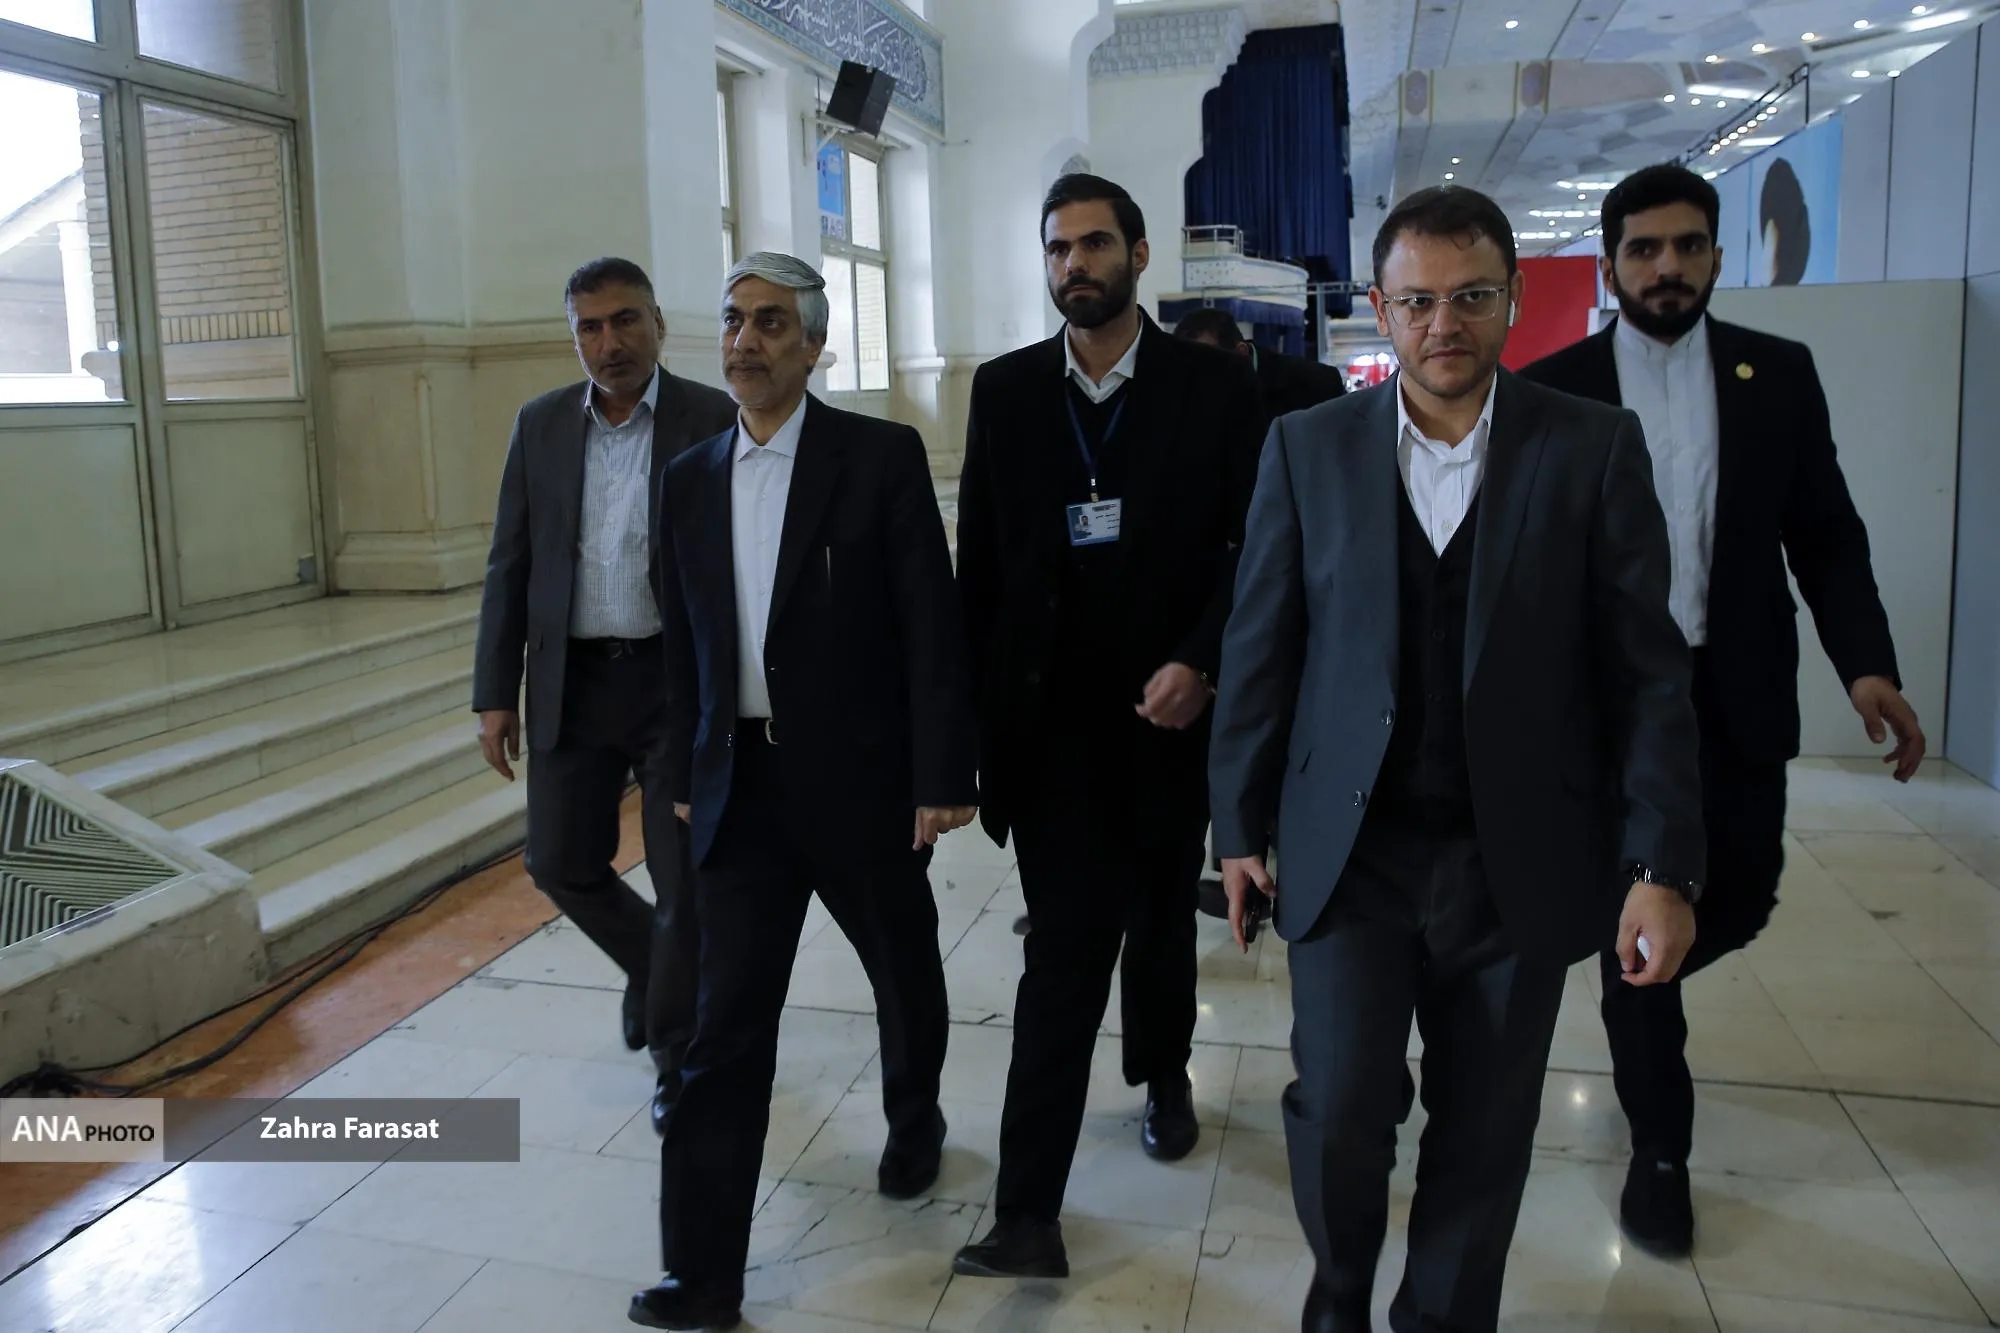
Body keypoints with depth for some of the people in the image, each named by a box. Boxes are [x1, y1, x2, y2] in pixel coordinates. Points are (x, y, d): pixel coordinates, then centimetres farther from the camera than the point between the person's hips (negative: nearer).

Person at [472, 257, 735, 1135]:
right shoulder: (541, 426, 5)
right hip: (572, 684, 4)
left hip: (682, 682, -3)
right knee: (562, 866, 8)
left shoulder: (715, 420, -5)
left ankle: (676, 1051, 24)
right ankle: (653, 965, 39)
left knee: (684, 882, 2)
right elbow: (509, 567, 7)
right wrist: (495, 693, 3)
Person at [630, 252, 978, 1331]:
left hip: (859, 779, -2)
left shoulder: (882, 456, -8)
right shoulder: (690, 479, 6)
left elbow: (933, 628, -10)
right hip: (740, 785, 3)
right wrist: (686, 777, 13)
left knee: (903, 970, 20)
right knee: (728, 1025, 1)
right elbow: (684, 644, 12)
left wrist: (943, 777, -13)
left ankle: (914, 1118, 49)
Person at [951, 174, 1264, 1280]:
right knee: (1063, 947, -2)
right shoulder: (1004, 389, 4)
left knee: (1161, 918, 18)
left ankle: (1163, 1075, 47)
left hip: (1166, 705, 0)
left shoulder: (1214, 386, -1)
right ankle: (1030, 1210, 4)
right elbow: (980, 557, 4)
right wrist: (979, 707, 1)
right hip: (1050, 716, 0)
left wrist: (1198, 662, -15)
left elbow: (1251, 546, -2)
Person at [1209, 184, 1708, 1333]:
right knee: (1338, 1108, -4)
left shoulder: (1596, 447, -2)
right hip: (1352, 848, 0)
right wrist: (1242, 826, 4)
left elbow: (1648, 669, -3)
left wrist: (1665, 865, -8)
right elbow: (1259, 649, 3)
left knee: (1485, 1133, 11)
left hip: (1519, 860, 1)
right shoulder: (1309, 447, 0)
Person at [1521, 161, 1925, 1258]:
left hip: (1736, 696, 2)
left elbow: (1826, 535, 4)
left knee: (1737, 903, 10)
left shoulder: (1779, 375, 4)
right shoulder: (1553, 388, -2)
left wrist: (1866, 661, -10)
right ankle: (1659, 1149, 22)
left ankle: (1637, 988, 45)